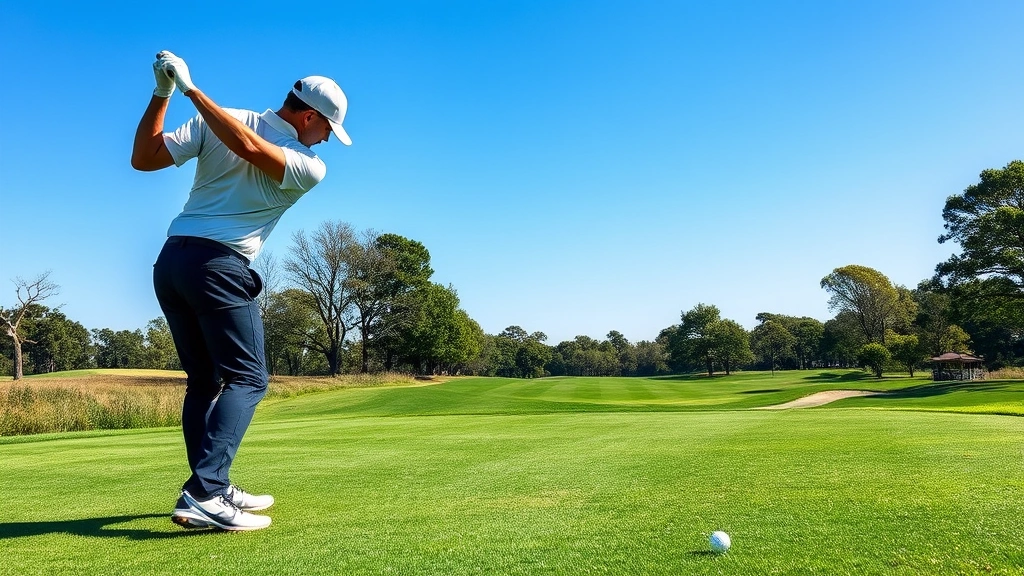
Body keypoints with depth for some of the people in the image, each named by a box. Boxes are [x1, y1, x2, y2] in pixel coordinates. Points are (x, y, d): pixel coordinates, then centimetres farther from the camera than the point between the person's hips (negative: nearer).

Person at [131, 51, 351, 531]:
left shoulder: (215, 120, 11)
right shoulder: (311, 169, -3)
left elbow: (142, 159, 6)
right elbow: (248, 148, -20)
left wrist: (163, 94, 8)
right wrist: (189, 89, -14)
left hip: (169, 261, 7)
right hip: (217, 267, -7)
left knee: (204, 380, 16)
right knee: (246, 379, -4)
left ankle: (213, 490, 18)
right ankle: (202, 495, -19)